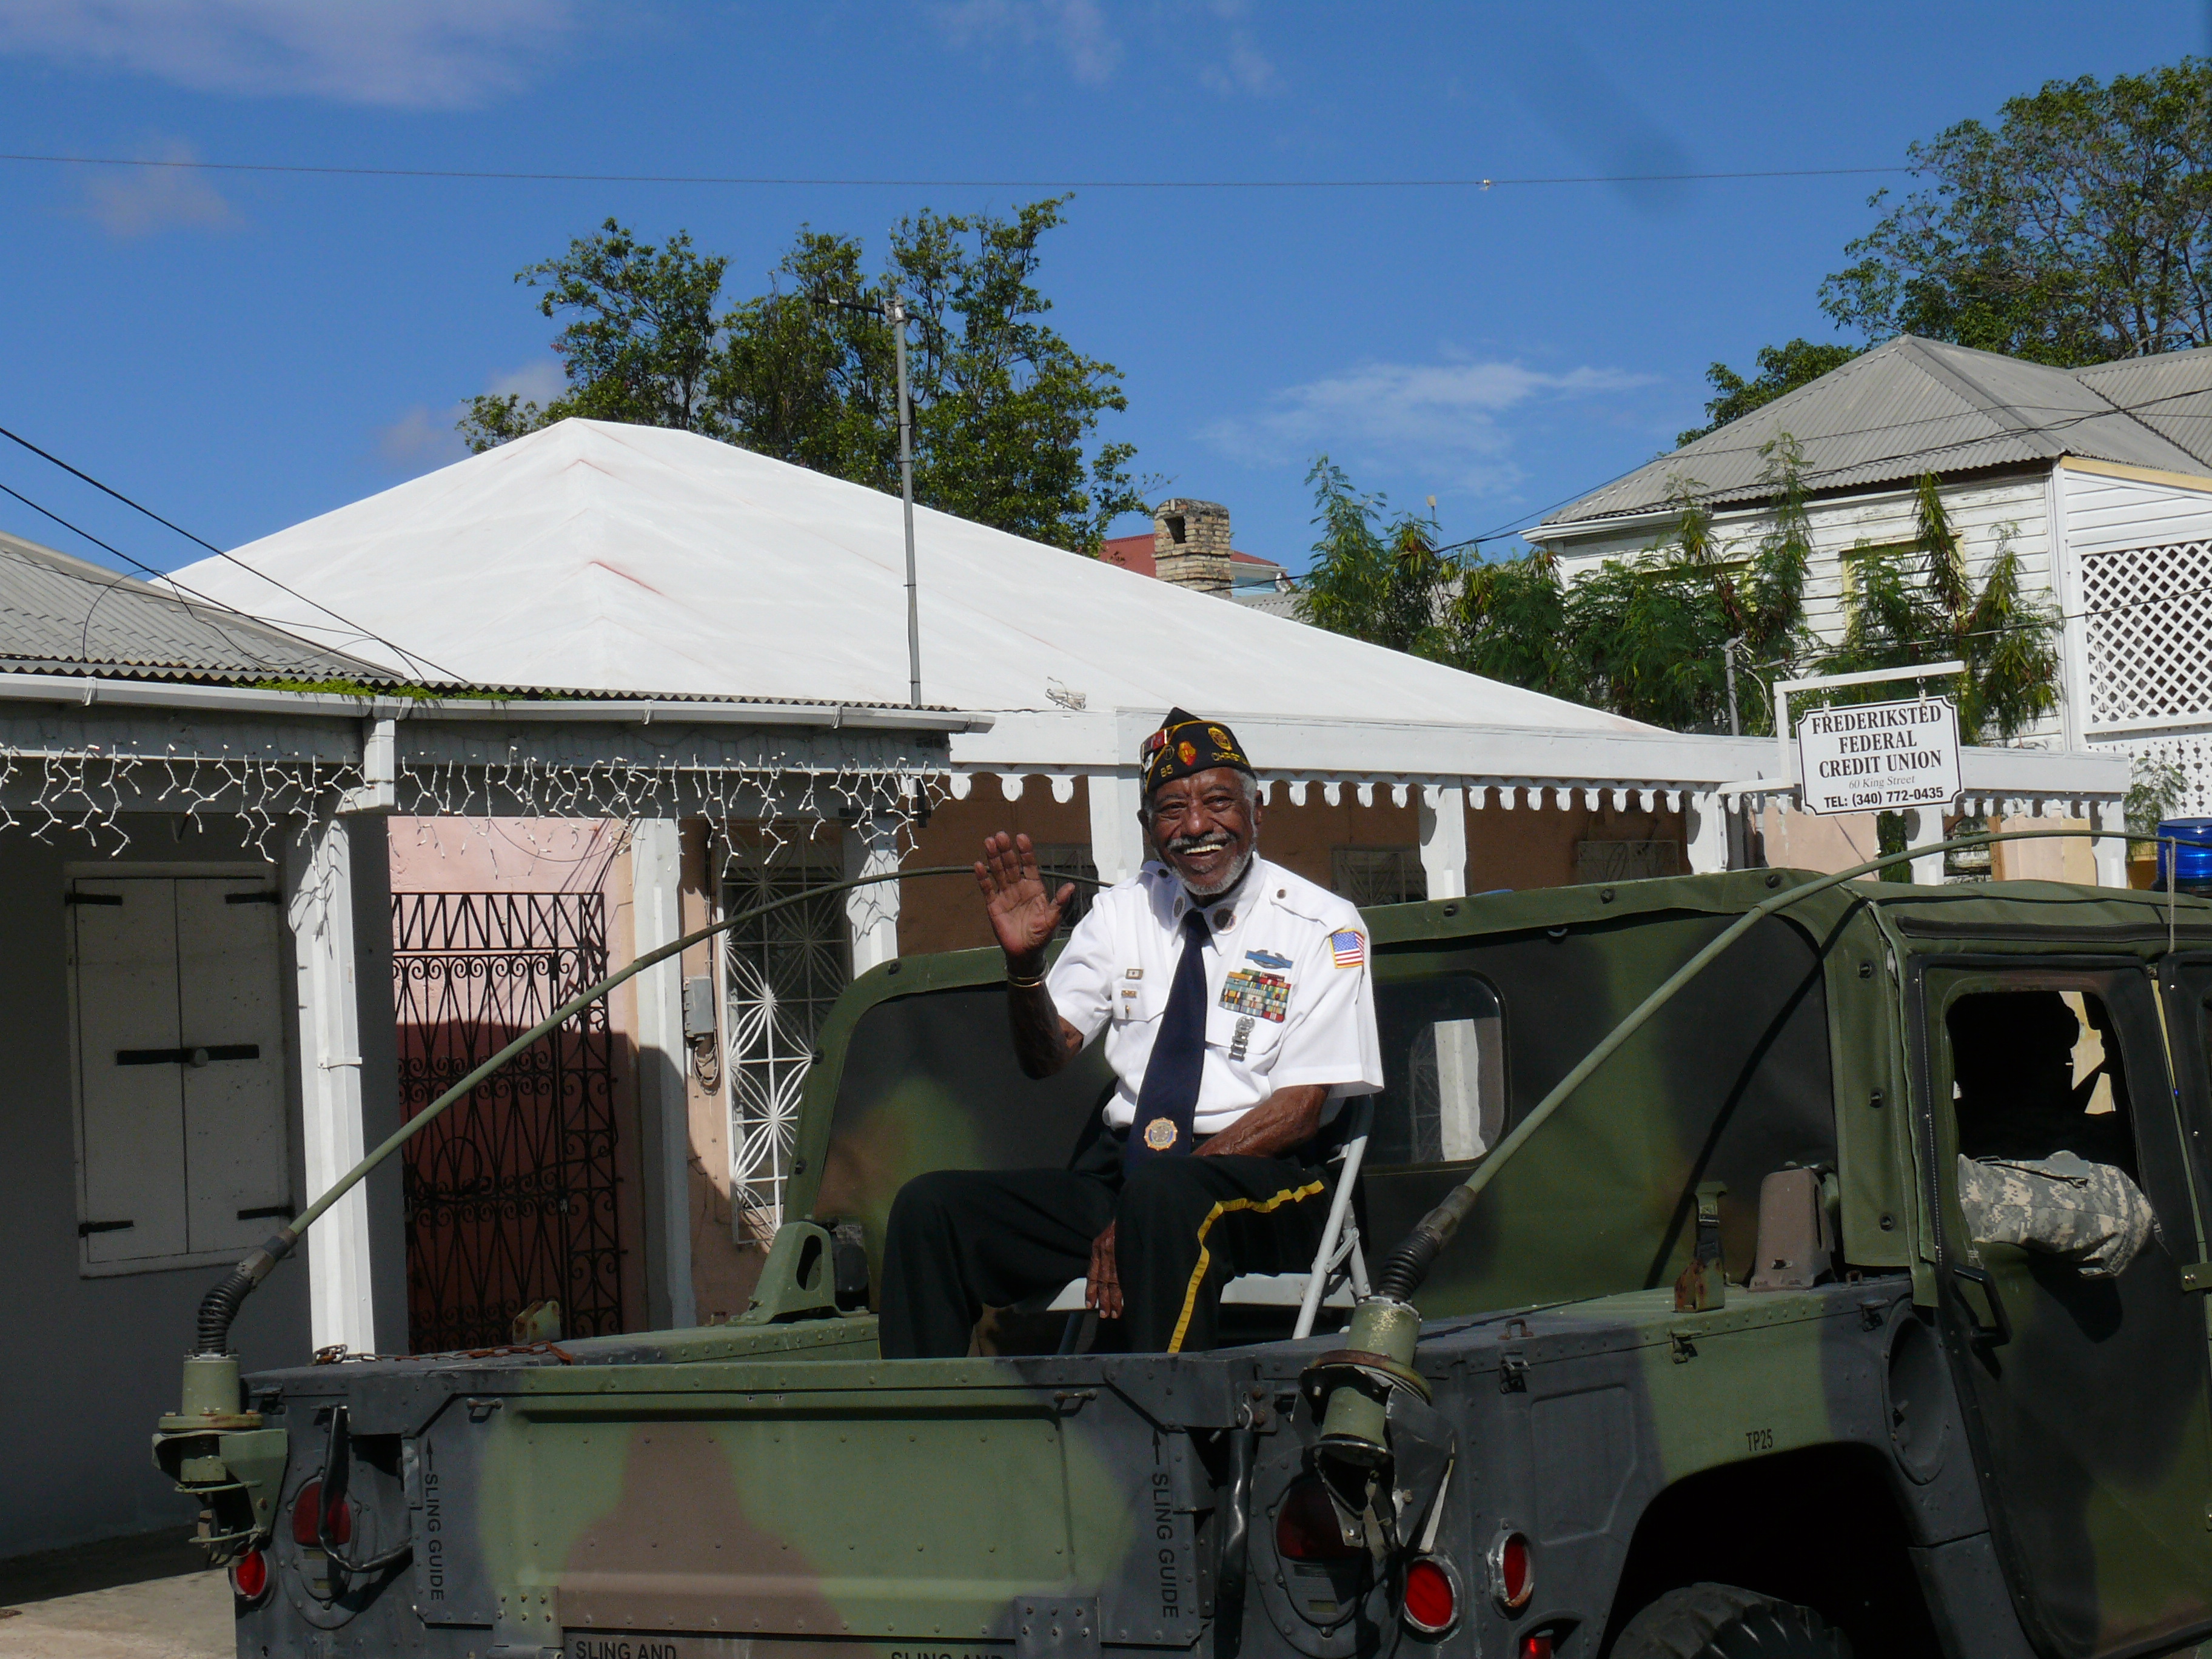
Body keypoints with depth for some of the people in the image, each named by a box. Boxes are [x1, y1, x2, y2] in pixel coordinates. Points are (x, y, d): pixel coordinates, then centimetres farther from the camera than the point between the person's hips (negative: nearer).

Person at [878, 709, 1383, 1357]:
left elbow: (1299, 1109, -8)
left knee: (1163, 1194, -39)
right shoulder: (1125, 910, 13)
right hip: (1116, 1171, 5)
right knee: (930, 1204, -17)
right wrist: (1024, 963, -13)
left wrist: (1146, 1204, -18)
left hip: (1261, 1184, -4)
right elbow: (1047, 1055, 9)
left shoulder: (1322, 926, 0)